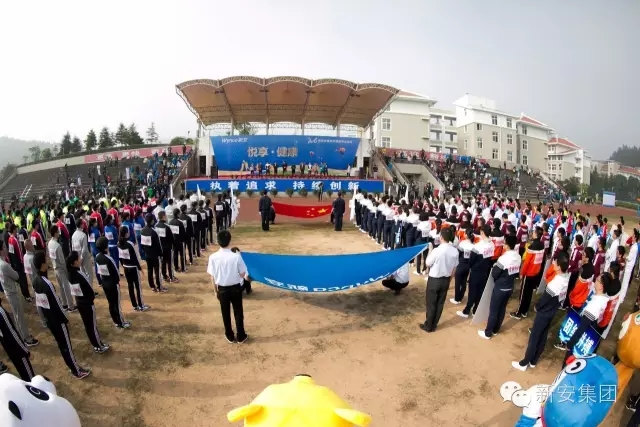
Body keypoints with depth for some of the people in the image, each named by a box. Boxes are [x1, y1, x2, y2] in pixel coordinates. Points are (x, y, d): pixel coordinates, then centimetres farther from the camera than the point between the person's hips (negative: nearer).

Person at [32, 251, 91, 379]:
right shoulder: (47, 284, -27)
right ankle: (77, 371, 17)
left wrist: (47, 316, 19)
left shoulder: (36, 282, 0)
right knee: (67, 346, 5)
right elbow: (56, 305, -22)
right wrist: (65, 319, -9)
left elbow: (39, 303, 10)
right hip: (57, 320, -8)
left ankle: (72, 366, 34)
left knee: (61, 344, 20)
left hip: (49, 320, 8)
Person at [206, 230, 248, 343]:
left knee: (226, 313, 18)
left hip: (222, 289, 1)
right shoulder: (236, 256, -20)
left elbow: (212, 277, -6)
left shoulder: (213, 257, -15)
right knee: (238, 313, 15)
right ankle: (241, 336, 28)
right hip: (236, 288, -1)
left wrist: (216, 291, 8)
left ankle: (230, 336, 33)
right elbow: (243, 274, -11)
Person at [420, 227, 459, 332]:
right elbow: (454, 268, 4)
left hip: (434, 280, -5)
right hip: (446, 280, 5)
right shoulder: (455, 251, -8)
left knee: (431, 304, 9)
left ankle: (428, 326, 22)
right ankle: (434, 325, 30)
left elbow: (427, 264, -10)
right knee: (440, 303, 17)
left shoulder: (437, 250, -24)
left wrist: (430, 252, 3)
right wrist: (449, 279, 18)